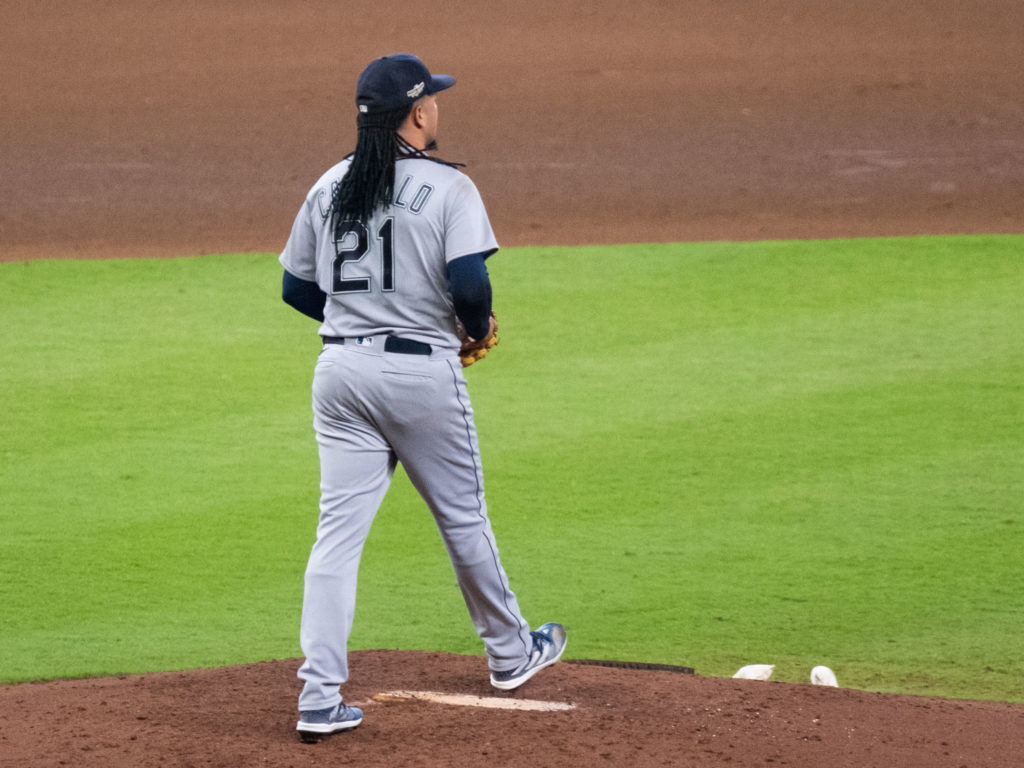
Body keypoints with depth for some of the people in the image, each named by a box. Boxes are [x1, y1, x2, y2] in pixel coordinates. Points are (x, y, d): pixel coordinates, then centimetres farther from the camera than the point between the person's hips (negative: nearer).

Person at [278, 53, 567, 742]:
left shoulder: (329, 188, 7)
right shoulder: (448, 187, -10)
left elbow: (296, 288, 11)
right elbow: (469, 283, -19)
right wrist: (479, 327, 2)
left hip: (341, 369, 4)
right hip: (421, 371, -4)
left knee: (339, 531, 1)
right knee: (463, 519, 14)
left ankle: (320, 696, -7)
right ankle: (509, 654, 33)